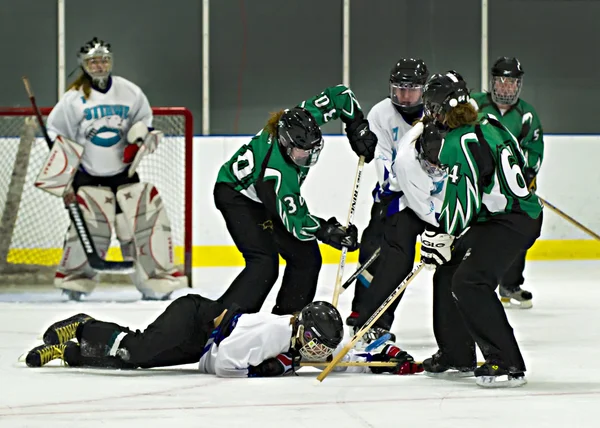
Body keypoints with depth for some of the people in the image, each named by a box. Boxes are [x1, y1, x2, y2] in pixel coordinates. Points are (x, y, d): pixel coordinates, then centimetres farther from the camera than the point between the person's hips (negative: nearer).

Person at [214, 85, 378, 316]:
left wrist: (358, 128, -14)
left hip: (270, 194, 8)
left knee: (307, 258, 5)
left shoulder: (303, 121, -26)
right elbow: (294, 220, -31)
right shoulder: (274, 172, -41)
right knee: (265, 263, -25)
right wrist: (327, 231, -37)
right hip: (237, 194, -8)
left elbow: (339, 95, -11)